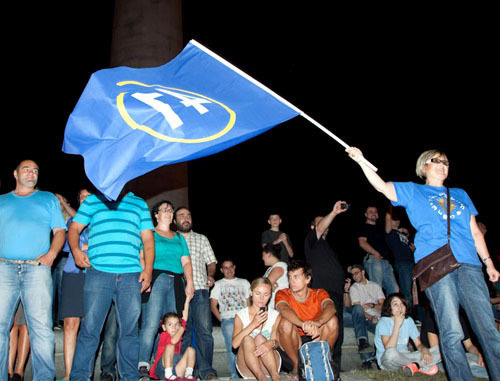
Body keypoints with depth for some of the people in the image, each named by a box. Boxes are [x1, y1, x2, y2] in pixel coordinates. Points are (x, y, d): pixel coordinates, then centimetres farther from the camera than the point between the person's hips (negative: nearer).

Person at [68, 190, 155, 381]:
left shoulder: (140, 204, 19)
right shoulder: (93, 200, 17)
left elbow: (148, 239, 15)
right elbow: (74, 228, 15)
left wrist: (148, 269, 3)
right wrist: (76, 250, -6)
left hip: (131, 274, 1)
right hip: (98, 272, -1)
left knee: (130, 329, 3)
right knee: (90, 327, -3)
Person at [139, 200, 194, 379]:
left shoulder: (179, 237, 25)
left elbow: (186, 262, 17)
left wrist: (189, 282, 3)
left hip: (177, 283, 4)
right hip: (156, 280, -4)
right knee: (150, 324, -14)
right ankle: (143, 365, -11)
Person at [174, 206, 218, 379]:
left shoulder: (202, 239, 20)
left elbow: (211, 261, 17)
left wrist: (210, 275, -3)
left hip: (200, 289, 0)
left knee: (204, 330, -7)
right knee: (183, 331, 1)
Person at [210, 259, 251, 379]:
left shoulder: (244, 282, 25)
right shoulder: (218, 284, 21)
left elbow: (249, 303, 19)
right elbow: (213, 306, 14)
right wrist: (222, 320, 0)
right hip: (228, 319, -1)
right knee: (232, 347, -16)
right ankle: (235, 375, -11)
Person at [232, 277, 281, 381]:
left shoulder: (275, 315, 6)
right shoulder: (241, 315, 4)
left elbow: (277, 341, -7)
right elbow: (235, 344, -12)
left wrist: (271, 343, -33)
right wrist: (253, 324, -22)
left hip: (270, 365, 0)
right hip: (247, 368, 0)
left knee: (260, 338, -26)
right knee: (247, 339, -27)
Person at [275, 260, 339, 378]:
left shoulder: (319, 293, -3)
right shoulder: (283, 294, -7)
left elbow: (331, 307, -26)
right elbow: (284, 310, -31)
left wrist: (317, 323, -47)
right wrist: (304, 325, -49)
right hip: (293, 344, -1)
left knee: (332, 320, -22)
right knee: (285, 323, -29)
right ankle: (296, 365, -12)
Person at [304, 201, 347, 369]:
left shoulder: (327, 247, 32)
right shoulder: (311, 241, 7)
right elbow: (319, 229, -14)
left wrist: (343, 282, 19)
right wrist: (333, 213, -26)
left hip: (336, 293, 9)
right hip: (323, 292, -9)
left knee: (338, 333, 7)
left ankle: (336, 367, 12)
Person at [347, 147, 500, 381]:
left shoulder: (460, 194, 26)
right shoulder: (413, 191, 16)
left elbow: (475, 232, 25)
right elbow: (381, 186, 2)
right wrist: (361, 161, -7)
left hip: (468, 264, 4)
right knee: (451, 332, -8)